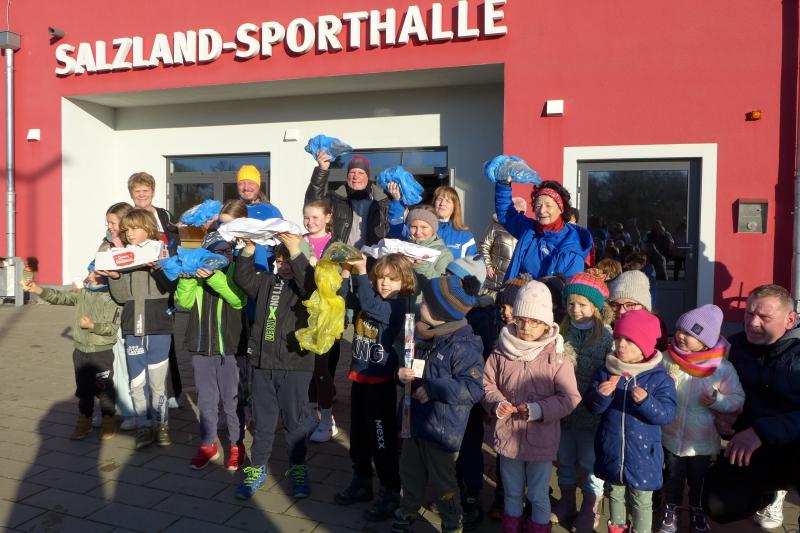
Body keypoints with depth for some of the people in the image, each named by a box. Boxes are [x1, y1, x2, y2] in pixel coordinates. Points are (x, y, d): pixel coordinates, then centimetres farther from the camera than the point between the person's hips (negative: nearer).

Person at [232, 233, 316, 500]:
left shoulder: (304, 284, -5)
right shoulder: (267, 282, 9)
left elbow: (311, 284, -26)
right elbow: (242, 279, 0)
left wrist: (295, 250, -35)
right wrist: (249, 248, -11)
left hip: (295, 364, -4)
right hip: (262, 363, 4)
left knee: (294, 420, 9)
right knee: (262, 420, 14)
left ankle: (298, 469, 26)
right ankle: (257, 469, 28)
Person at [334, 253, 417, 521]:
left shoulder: (399, 304, -15)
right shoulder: (368, 296, 6)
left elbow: (371, 307, -31)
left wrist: (361, 272, -31)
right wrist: (346, 275, -13)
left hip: (381, 382, -7)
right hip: (359, 378, 7)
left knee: (382, 439, 3)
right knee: (358, 435, 19)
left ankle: (390, 492, 19)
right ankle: (361, 483, 37)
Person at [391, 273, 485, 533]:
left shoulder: (464, 346, -23)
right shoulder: (426, 337, 4)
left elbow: (473, 390, -28)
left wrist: (432, 388, -28)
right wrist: (402, 374, -4)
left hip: (441, 429, -8)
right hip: (415, 421, 8)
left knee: (442, 482, 11)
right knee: (410, 473, 24)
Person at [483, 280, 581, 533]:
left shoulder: (557, 357, -13)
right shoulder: (501, 352, -5)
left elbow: (570, 398, -12)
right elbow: (487, 384, 3)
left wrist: (538, 409, -24)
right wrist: (497, 403, -16)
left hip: (541, 439, -2)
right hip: (507, 434, 3)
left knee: (539, 494, 15)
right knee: (512, 490, 22)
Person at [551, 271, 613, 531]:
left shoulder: (607, 337, -14)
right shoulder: (564, 332, -2)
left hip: (591, 414, -4)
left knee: (590, 463, 14)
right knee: (565, 459, 20)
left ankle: (591, 509, 35)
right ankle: (566, 502, 41)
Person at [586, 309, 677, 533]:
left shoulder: (659, 378, -13)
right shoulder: (605, 372, -5)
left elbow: (667, 414, -18)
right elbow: (592, 406, -4)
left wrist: (646, 402, -35)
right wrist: (600, 395, -26)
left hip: (642, 454, -3)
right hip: (612, 451, 3)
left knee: (642, 502, 14)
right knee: (615, 494, 23)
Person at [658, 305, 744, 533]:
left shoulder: (723, 368, -17)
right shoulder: (667, 359, -12)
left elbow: (737, 400, -9)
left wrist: (717, 401, -25)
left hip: (702, 441, -1)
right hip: (670, 436, 1)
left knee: (699, 480, 22)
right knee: (672, 477, 21)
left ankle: (697, 510, 46)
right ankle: (671, 509, 43)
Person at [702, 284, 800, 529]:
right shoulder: (736, 345, 4)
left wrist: (761, 431, -32)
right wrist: (719, 415, -2)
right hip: (749, 449, 5)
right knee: (718, 506, -13)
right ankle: (772, 489, 19)